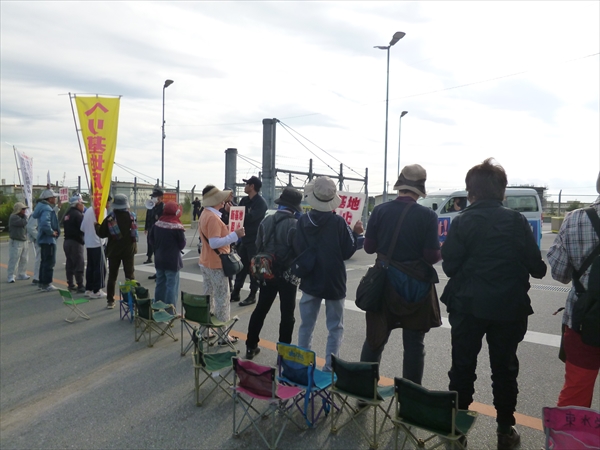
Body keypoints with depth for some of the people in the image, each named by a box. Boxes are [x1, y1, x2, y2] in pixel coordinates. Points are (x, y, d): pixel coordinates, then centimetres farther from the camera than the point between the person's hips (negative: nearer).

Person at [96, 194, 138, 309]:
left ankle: (110, 301, 10)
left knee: (112, 276, 9)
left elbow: (101, 234, -6)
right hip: (128, 250, 0)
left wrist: (97, 226, 11)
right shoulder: (131, 217, -6)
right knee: (130, 275, 9)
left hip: (113, 250, 0)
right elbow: (135, 233, 1)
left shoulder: (109, 218, -9)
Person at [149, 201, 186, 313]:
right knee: (171, 285, -1)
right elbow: (182, 245, -11)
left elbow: (150, 239, 8)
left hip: (159, 259, 6)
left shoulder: (157, 224, 0)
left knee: (160, 283, 16)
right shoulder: (177, 227, -17)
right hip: (172, 261, -6)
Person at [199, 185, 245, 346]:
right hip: (216, 264, -9)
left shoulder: (205, 214, 9)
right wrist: (235, 235, -27)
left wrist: (230, 234, 9)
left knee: (208, 297, 16)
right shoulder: (213, 217, -21)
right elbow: (214, 243, -28)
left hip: (206, 262, 10)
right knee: (222, 299, 0)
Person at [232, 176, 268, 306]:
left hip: (255, 240, -7)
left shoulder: (261, 202, -14)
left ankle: (252, 296, 11)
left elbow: (249, 217, -26)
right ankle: (235, 293, 21)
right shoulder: (244, 200, 11)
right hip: (244, 239, 7)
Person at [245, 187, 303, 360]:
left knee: (260, 309, 16)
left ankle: (251, 347, 25)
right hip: (287, 275, -5)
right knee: (287, 314, 7)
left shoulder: (266, 221, 1)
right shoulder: (294, 224, -16)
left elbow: (258, 246, 7)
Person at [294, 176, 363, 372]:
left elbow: (298, 250, -5)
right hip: (334, 282, -3)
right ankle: (330, 368, 10)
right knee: (335, 328, 9)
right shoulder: (338, 222, -14)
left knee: (306, 325, 15)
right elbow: (347, 252, -10)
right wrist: (355, 233, 4)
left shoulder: (303, 221, -6)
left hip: (310, 281, 3)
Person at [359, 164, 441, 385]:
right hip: (415, 284, -2)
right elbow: (432, 256, -12)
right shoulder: (427, 216, -11)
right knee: (414, 344, 12)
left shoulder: (380, 211, -6)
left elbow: (369, 247, -1)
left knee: (375, 339, 16)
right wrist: (442, 251, 10)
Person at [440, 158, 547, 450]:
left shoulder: (461, 222, -9)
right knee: (504, 368, 16)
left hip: (468, 306, -1)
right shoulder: (516, 221, -7)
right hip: (508, 307, 1)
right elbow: (537, 267, -5)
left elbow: (449, 266, -10)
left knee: (463, 366, 12)